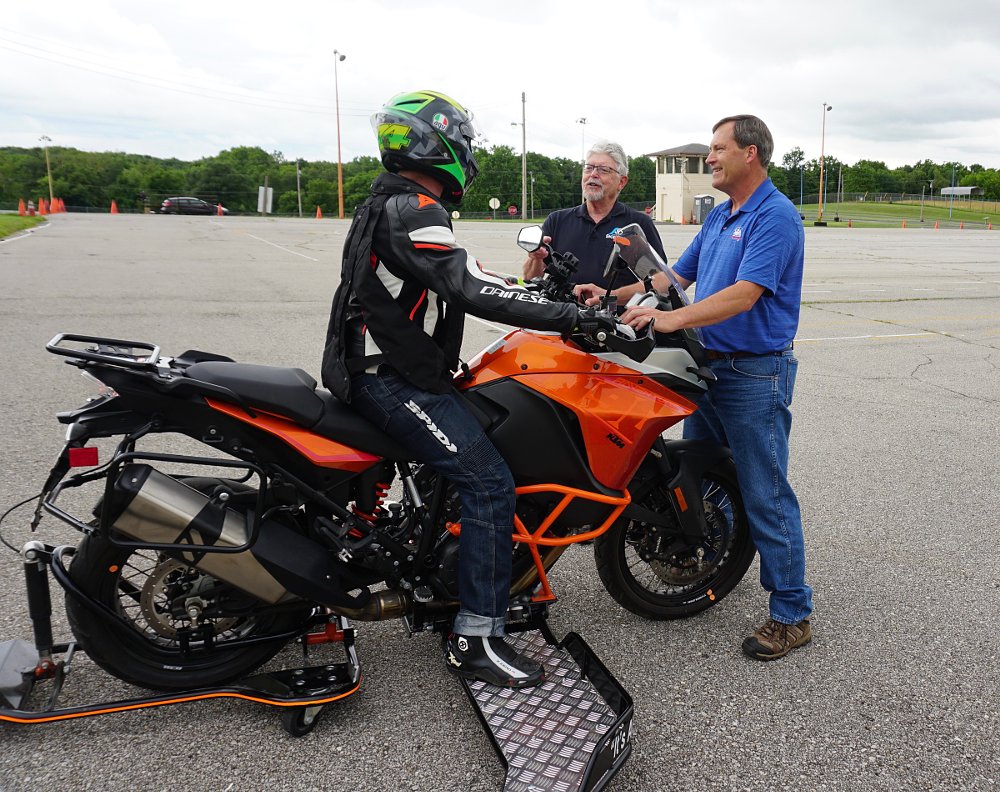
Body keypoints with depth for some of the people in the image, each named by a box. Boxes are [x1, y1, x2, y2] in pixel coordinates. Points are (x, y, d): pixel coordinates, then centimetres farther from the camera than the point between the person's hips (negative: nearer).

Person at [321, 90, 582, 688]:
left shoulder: (390, 202, 18)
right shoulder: (413, 209, -17)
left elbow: (459, 280, 22)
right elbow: (471, 289, -29)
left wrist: (549, 295, 18)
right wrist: (569, 315, -25)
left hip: (384, 368, 11)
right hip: (394, 382, -11)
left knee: (484, 442, 20)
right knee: (490, 482, -15)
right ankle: (477, 637, -9)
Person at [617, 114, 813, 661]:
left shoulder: (775, 216, -14)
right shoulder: (719, 216, 15)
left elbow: (744, 294, -27)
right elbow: (678, 276, 18)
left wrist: (673, 319, -35)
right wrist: (615, 298, 8)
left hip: (756, 374, -9)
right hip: (711, 366, 9)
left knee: (765, 495, -3)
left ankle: (793, 614, 9)